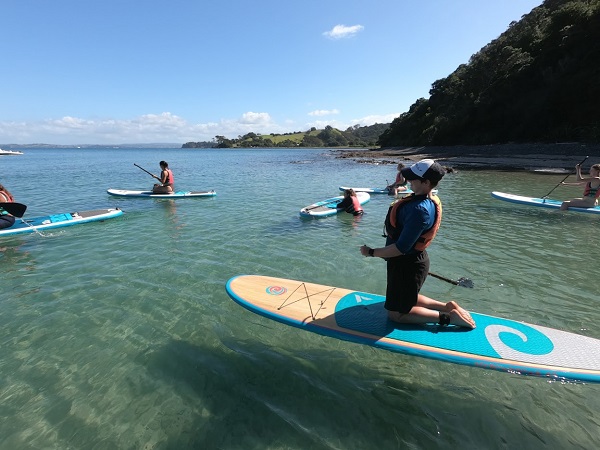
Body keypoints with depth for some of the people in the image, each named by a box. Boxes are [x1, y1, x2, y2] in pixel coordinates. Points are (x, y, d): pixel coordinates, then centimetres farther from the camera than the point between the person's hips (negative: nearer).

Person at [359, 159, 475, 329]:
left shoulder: (419, 209, -31)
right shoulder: (429, 200, 1)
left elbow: (401, 248, -29)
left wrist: (371, 252, -20)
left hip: (407, 265, -10)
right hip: (414, 258, 10)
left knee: (395, 313, 8)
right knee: (407, 298, 30)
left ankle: (447, 316, 6)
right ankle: (448, 306, 22)